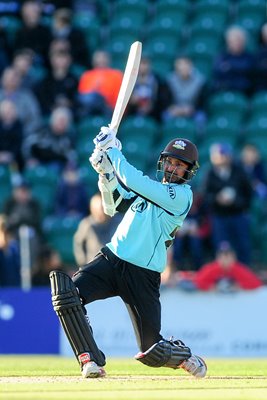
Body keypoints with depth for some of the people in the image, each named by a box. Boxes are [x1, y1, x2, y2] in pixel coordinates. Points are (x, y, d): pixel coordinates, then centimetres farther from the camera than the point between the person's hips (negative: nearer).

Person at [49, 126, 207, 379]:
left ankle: (186, 358, 33)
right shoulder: (151, 186, 17)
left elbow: (132, 181, -17)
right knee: (66, 292, -23)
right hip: (111, 260, 6)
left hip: (142, 275, -6)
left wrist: (112, 149, -8)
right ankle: (90, 360, -19)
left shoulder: (181, 195, -9)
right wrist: (106, 170, 3)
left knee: (152, 353, -2)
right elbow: (113, 206, 17)